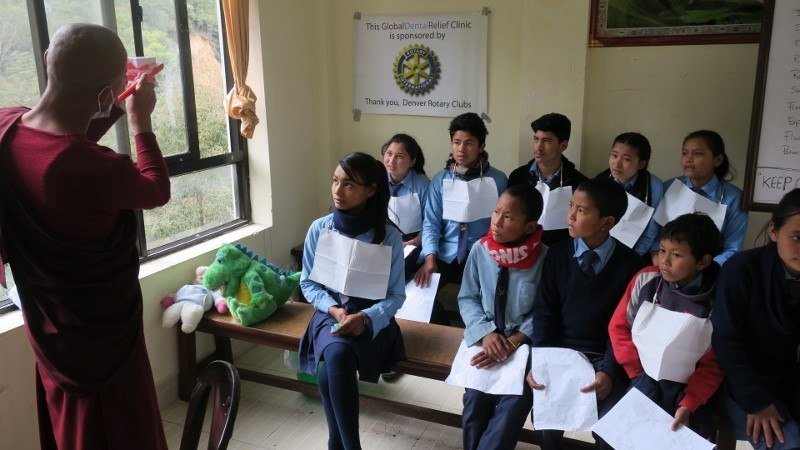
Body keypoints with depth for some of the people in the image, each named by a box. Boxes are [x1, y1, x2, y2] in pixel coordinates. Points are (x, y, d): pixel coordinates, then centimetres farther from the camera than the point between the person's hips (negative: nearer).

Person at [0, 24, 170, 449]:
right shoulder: (95, 170, -35)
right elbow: (157, 190, -12)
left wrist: (110, 118, 7)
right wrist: (140, 122, -1)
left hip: (50, 331, 8)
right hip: (100, 339, -7)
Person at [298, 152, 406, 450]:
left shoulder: (389, 236, -7)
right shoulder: (319, 229, -2)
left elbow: (396, 295, -3)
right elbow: (308, 283, 5)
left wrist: (366, 318, -21)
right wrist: (333, 309, -13)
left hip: (371, 320, -2)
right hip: (330, 313, 2)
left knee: (329, 374, -31)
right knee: (336, 356, -34)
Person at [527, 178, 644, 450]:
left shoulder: (630, 264, -4)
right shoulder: (557, 255, 0)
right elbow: (544, 312, -1)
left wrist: (609, 371, -19)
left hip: (604, 357, -1)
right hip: (559, 351, 1)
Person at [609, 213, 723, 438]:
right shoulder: (646, 280, -6)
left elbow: (712, 365, -3)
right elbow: (618, 326, 2)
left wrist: (688, 404, -13)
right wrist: (637, 372, -4)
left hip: (685, 389, 0)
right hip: (643, 380, 0)